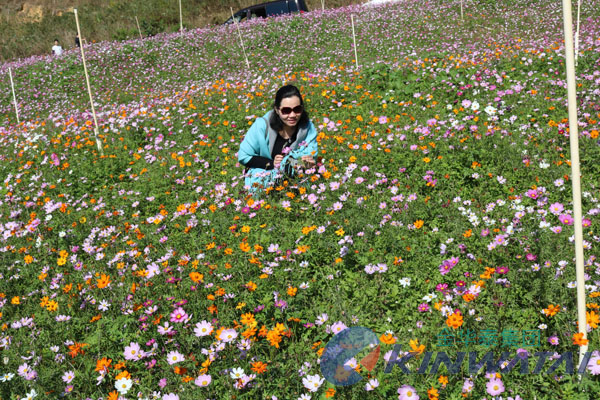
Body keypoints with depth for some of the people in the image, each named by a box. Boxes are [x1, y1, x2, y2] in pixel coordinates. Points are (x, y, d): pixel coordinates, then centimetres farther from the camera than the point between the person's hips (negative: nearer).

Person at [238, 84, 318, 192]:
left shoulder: (308, 128, -10)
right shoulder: (262, 125, -17)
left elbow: (312, 158, -11)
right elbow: (243, 157, -9)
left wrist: (309, 164, -36)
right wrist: (271, 163, -19)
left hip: (294, 178, 2)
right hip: (262, 174, -1)